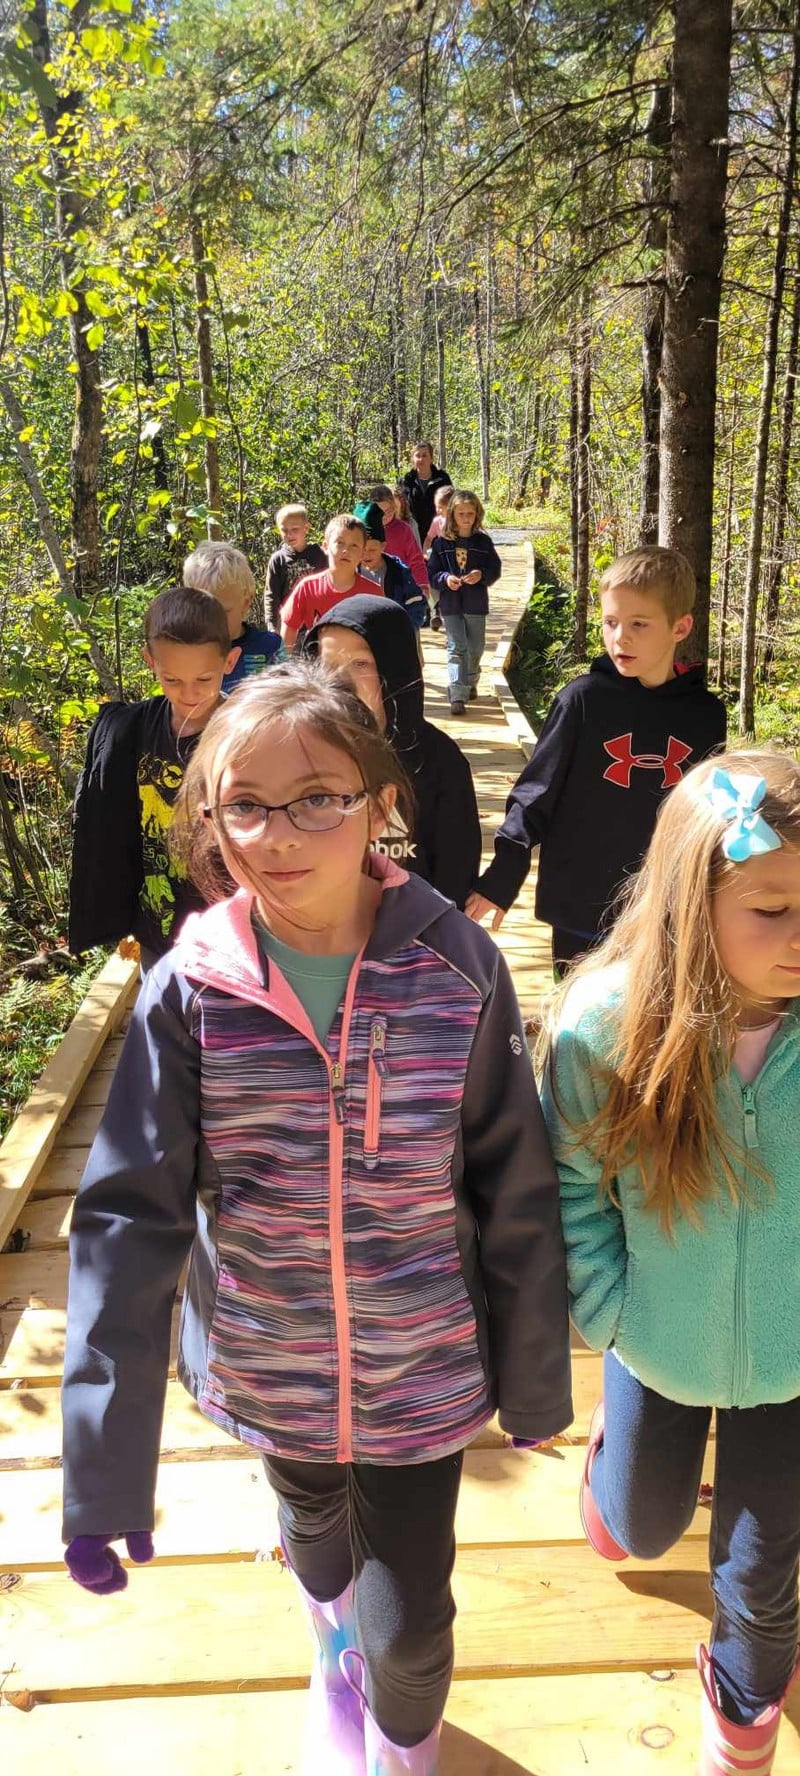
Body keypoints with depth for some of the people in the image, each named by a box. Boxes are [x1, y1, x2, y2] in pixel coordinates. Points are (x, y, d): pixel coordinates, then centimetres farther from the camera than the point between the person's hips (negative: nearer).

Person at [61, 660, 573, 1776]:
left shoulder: (456, 968, -19)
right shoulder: (191, 991, -18)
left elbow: (517, 1191, -9)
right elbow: (130, 1213, -15)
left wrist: (535, 1379, 0)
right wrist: (103, 1463, -16)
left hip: (423, 1369, -1)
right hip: (267, 1369, 2)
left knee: (410, 1620, 10)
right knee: (312, 1529, 29)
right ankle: (336, 1654, 65)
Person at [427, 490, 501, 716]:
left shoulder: (483, 541, 0)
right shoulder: (442, 542, -2)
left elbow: (495, 569, 3)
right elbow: (432, 573, 1)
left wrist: (481, 575, -17)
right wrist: (445, 579, -19)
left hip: (476, 604, 2)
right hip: (451, 604, -2)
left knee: (475, 648, 13)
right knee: (457, 648, -7)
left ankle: (470, 683, 37)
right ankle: (457, 695, -11)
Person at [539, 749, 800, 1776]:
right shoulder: (605, 1021, -27)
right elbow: (572, 1181, -11)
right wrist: (607, 1312, -11)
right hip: (656, 1346, 0)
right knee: (643, 1532, 26)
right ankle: (614, 1446, 61)